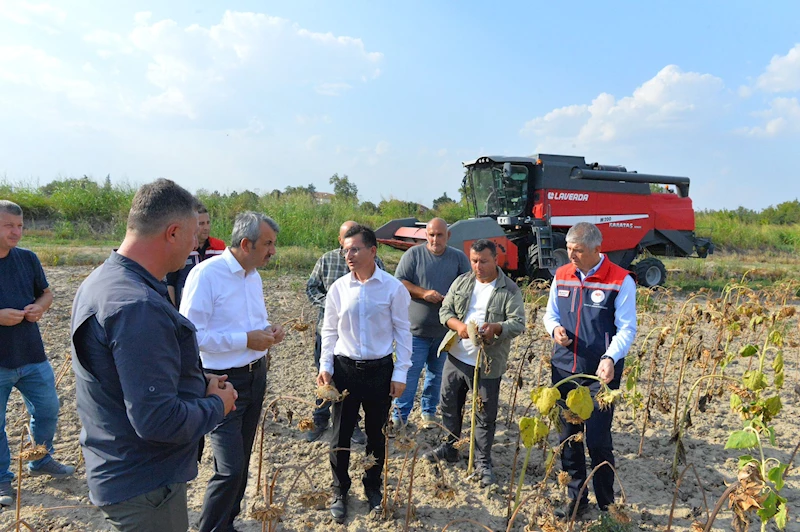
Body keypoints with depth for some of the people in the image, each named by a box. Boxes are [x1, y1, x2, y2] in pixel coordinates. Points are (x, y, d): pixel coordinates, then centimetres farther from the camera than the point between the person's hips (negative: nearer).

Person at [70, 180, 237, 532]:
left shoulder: (101, 280, 3)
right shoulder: (139, 307, -30)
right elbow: (156, 420, -31)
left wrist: (199, 384, 4)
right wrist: (217, 404, -13)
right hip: (145, 488, -9)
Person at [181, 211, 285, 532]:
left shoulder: (254, 276, 8)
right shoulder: (207, 274, -18)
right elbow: (192, 334, -22)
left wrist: (268, 331, 0)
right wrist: (246, 340, -22)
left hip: (256, 375, 8)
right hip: (224, 382, -8)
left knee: (241, 461, 19)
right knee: (230, 469, -6)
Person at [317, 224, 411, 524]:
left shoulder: (393, 287, -9)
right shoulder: (338, 288, -3)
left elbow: (402, 332, -4)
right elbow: (330, 331, 6)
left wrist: (400, 373, -5)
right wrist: (324, 366, -2)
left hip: (381, 370, -1)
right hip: (345, 368, 1)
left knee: (377, 434, 15)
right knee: (341, 434, 9)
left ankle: (373, 488, 38)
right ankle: (340, 492, 30)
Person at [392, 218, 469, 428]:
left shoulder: (459, 258, 5)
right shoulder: (413, 254, -2)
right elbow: (399, 282, -5)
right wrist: (424, 293, -17)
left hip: (446, 330, 3)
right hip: (416, 328, -2)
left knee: (437, 373, 15)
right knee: (409, 373, 1)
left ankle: (429, 411, 32)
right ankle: (399, 415, 13)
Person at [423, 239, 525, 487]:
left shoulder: (510, 290, -8)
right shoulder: (461, 282, 4)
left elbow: (518, 324, -13)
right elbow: (445, 310, 4)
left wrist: (495, 327, -32)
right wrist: (458, 325, -17)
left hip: (487, 364, -4)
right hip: (455, 357, 5)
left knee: (486, 416, 7)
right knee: (450, 405, 18)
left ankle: (483, 462, 25)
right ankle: (449, 447, 39)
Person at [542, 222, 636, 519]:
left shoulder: (620, 281, -8)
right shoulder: (561, 276, 6)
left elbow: (627, 329, -11)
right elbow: (550, 314, 15)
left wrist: (611, 357, -28)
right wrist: (555, 329, -9)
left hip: (600, 373, -5)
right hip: (564, 370, 5)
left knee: (598, 440, 0)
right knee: (568, 437, 13)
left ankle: (607, 505, 23)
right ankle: (576, 498, 31)